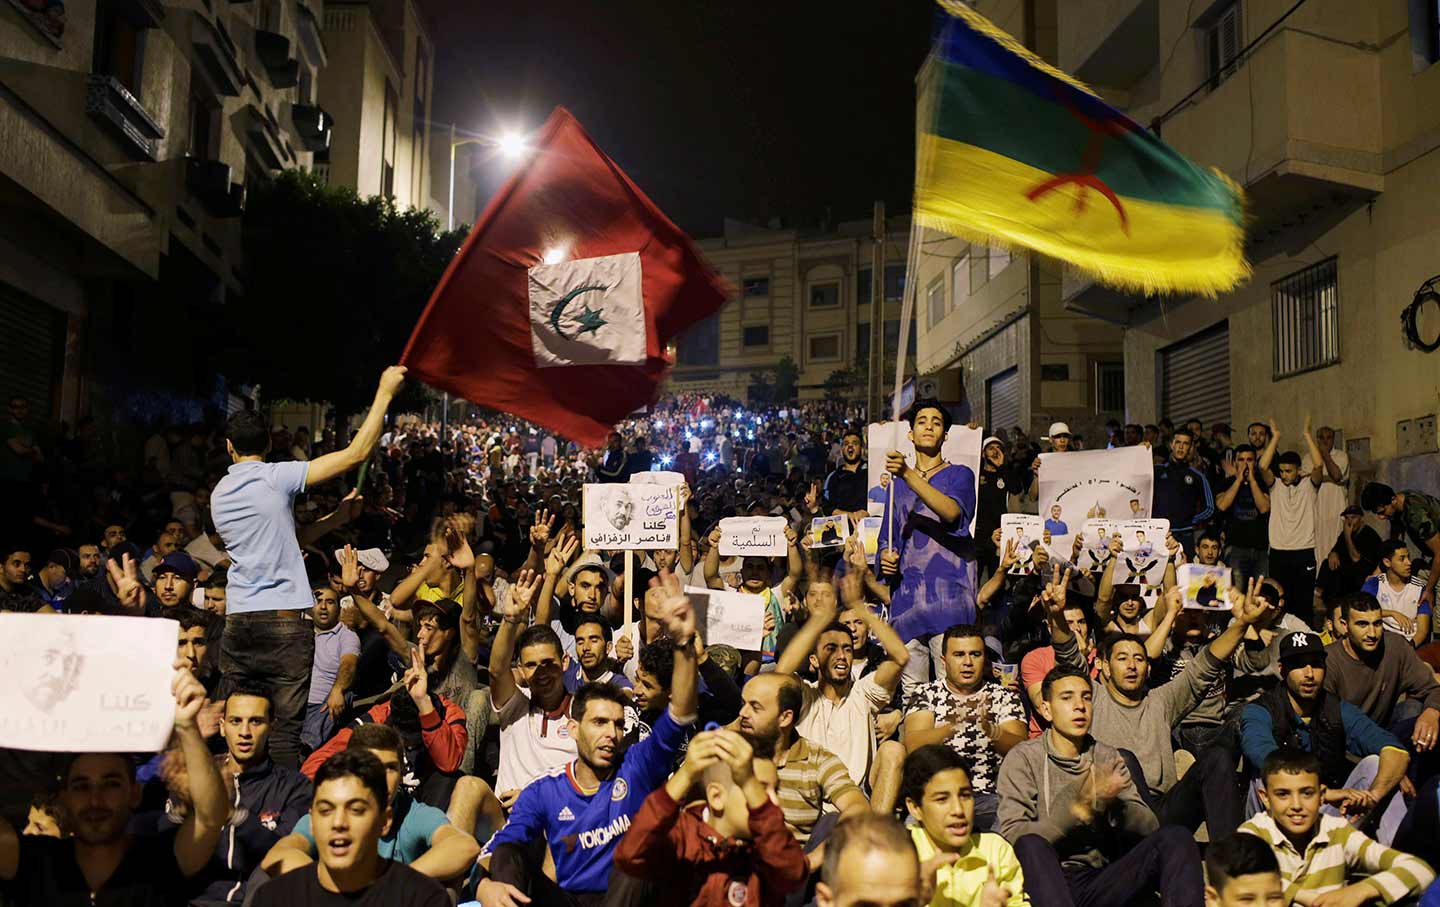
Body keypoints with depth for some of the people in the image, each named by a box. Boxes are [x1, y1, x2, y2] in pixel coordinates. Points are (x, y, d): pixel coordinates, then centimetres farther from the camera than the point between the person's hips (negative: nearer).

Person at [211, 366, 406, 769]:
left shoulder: (219, 494, 14)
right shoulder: (275, 477, -5)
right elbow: (356, 453, -10)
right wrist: (385, 392, -4)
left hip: (237, 618, 6)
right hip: (283, 618, -6)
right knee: (285, 728, -3)